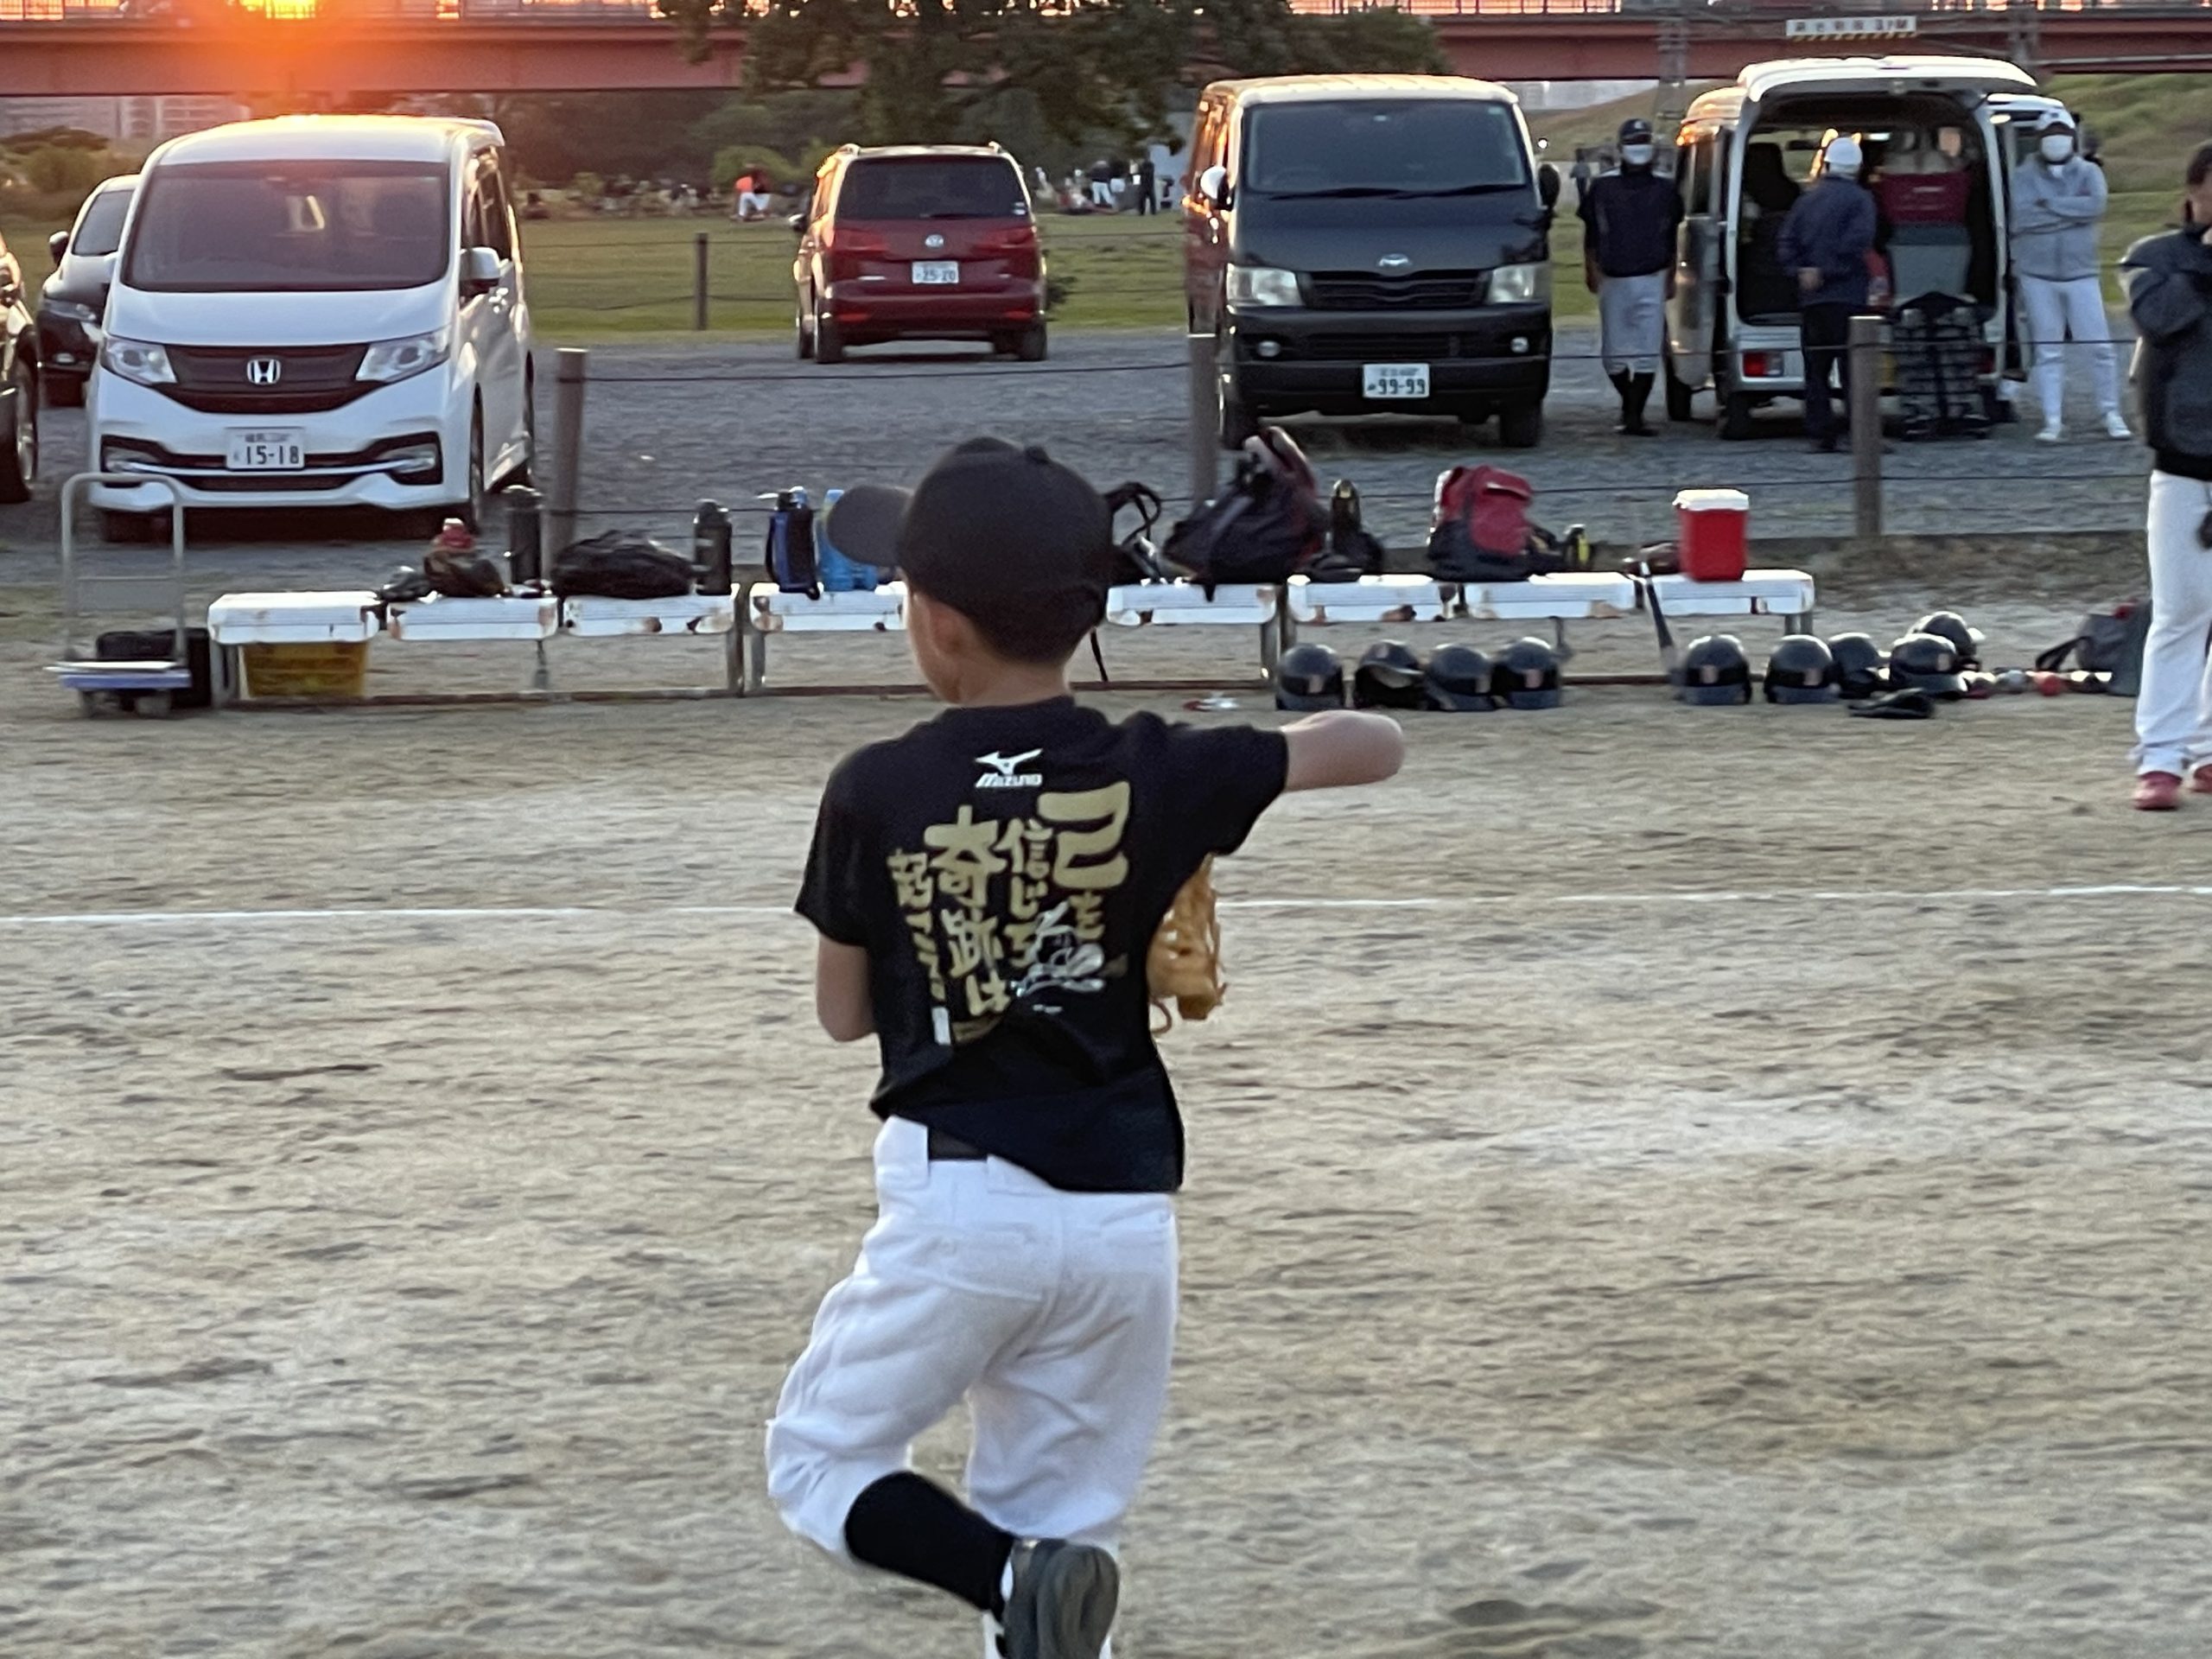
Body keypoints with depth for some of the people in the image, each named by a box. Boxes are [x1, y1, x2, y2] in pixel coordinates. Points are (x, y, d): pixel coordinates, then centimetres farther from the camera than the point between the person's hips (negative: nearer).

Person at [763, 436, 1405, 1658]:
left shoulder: (876, 797, -5)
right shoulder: (1151, 777, -2)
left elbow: (843, 1011, 8)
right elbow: (1376, 744, 9)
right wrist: (1249, 759, 24)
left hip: (959, 1201, -3)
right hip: (1124, 1207, 3)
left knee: (819, 1465, 12)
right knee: (1059, 1516, 13)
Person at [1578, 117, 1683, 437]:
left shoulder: (1664, 189, 6)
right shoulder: (1604, 188, 4)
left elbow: (1671, 238, 13)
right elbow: (1591, 235, 10)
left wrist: (1670, 276, 10)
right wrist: (1591, 269, 4)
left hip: (1651, 280, 0)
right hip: (1613, 280, 0)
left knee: (1647, 352, -7)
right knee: (1614, 353, 5)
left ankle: (1634, 414, -5)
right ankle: (1630, 406, 25)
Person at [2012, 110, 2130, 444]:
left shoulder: (2089, 173, 4)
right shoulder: (2024, 176, 1)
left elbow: (2096, 205, -17)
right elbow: (2022, 217, -15)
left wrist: (2049, 205, -15)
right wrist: (2072, 212, -13)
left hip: (2081, 274, 0)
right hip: (2038, 275, 0)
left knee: (2101, 347, -2)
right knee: (2048, 353, 1)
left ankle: (2111, 416, 9)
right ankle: (2053, 422, 5)